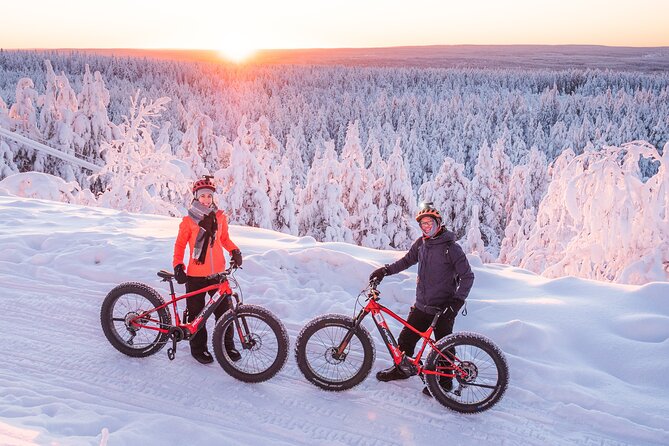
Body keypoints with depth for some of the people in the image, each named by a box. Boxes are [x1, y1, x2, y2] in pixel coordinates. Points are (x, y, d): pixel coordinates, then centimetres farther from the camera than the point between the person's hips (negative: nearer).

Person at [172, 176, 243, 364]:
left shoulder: (219, 217, 5)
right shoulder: (189, 220, -4)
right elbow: (180, 245, 2)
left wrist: (235, 251, 1)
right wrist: (178, 266, -9)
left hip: (218, 273, 3)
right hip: (195, 275, -2)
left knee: (224, 310, 6)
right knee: (196, 313, 7)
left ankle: (227, 345, 21)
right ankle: (198, 348, 22)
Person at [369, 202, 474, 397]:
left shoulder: (451, 247, -12)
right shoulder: (421, 243, 6)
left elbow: (467, 276, -12)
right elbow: (406, 261, 19)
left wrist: (457, 300, -20)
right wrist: (386, 270, 6)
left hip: (443, 309, -6)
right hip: (421, 306, 6)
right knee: (406, 338, 13)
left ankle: (444, 382, 20)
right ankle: (400, 369, 33)